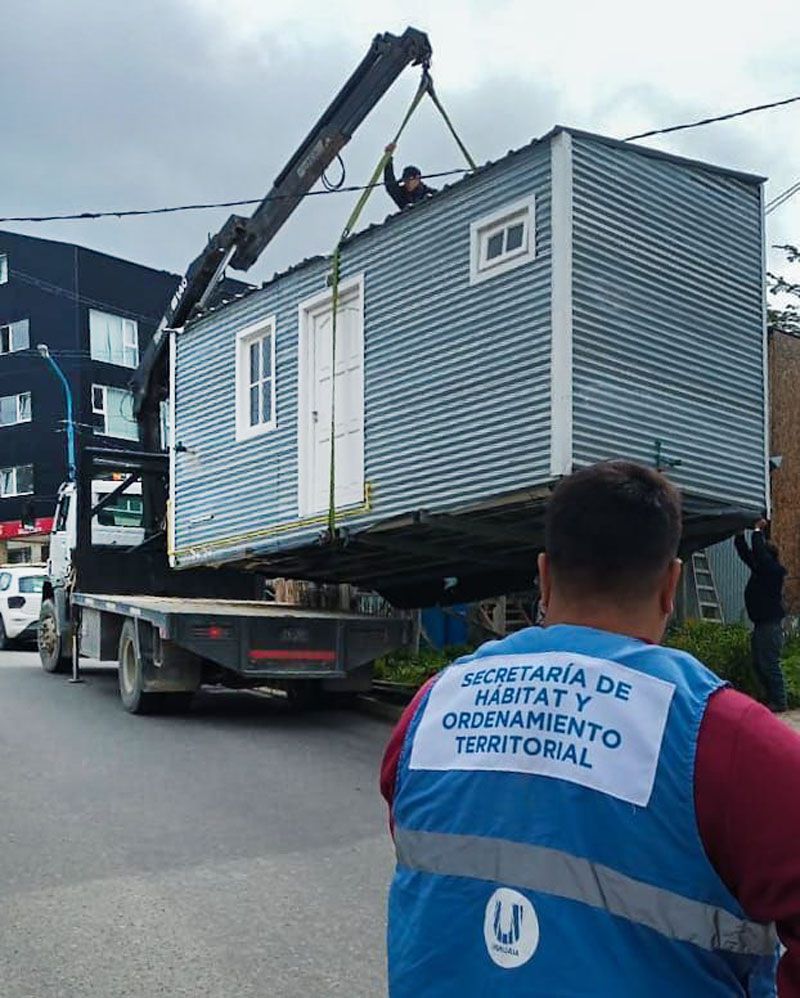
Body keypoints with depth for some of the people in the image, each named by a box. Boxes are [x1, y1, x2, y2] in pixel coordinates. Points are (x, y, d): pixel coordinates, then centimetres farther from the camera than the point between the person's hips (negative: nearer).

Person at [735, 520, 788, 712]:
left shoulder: (773, 570, -11)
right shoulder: (760, 568, 13)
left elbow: (759, 552, -22)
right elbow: (744, 552, 17)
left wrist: (758, 531, -13)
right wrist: (739, 534, 10)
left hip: (770, 625, -10)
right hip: (761, 624, 10)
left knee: (769, 664, -8)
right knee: (759, 665, 12)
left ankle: (779, 702, -3)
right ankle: (772, 698, 18)